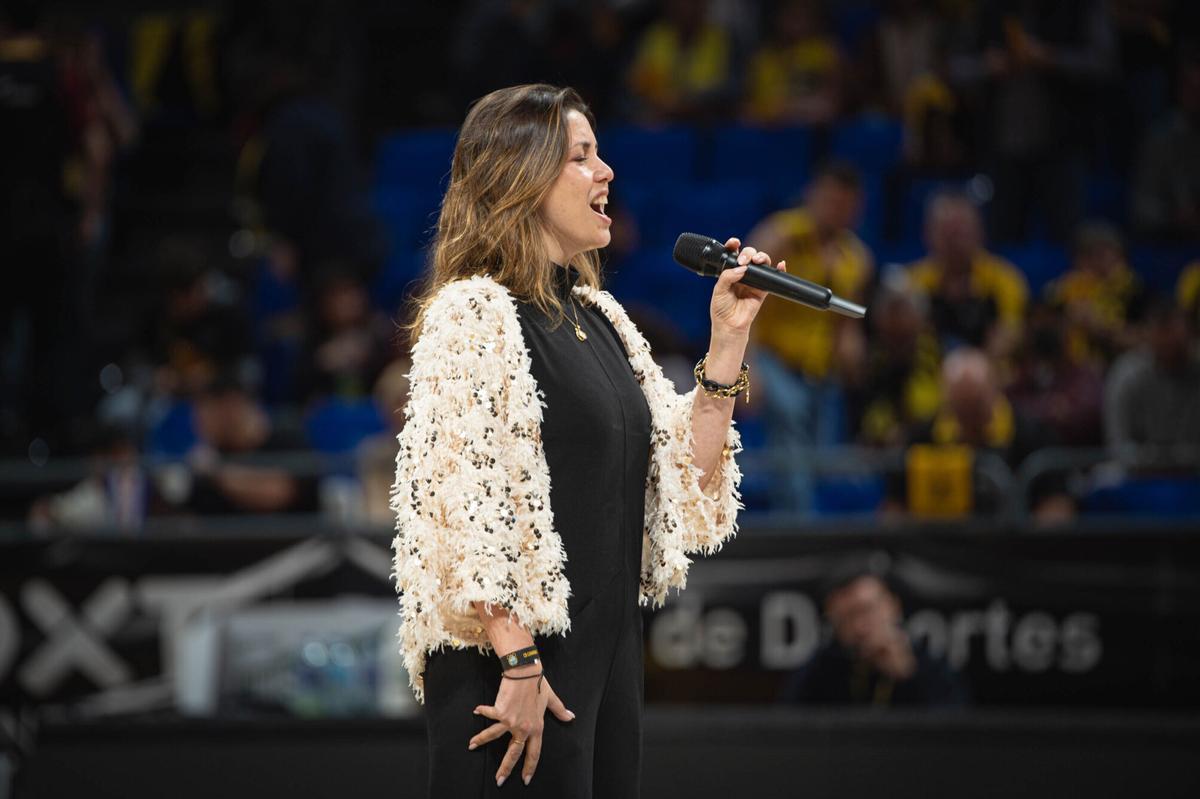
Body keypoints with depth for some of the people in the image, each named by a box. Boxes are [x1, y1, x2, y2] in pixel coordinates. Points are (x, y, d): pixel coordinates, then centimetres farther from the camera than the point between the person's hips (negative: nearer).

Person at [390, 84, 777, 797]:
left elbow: (687, 470, 15)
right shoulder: (474, 313, -11)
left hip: (608, 651, 8)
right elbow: (463, 506, -19)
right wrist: (518, 669, -23)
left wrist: (729, 337, 6)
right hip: (516, 664, -8)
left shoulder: (599, 314, 15)